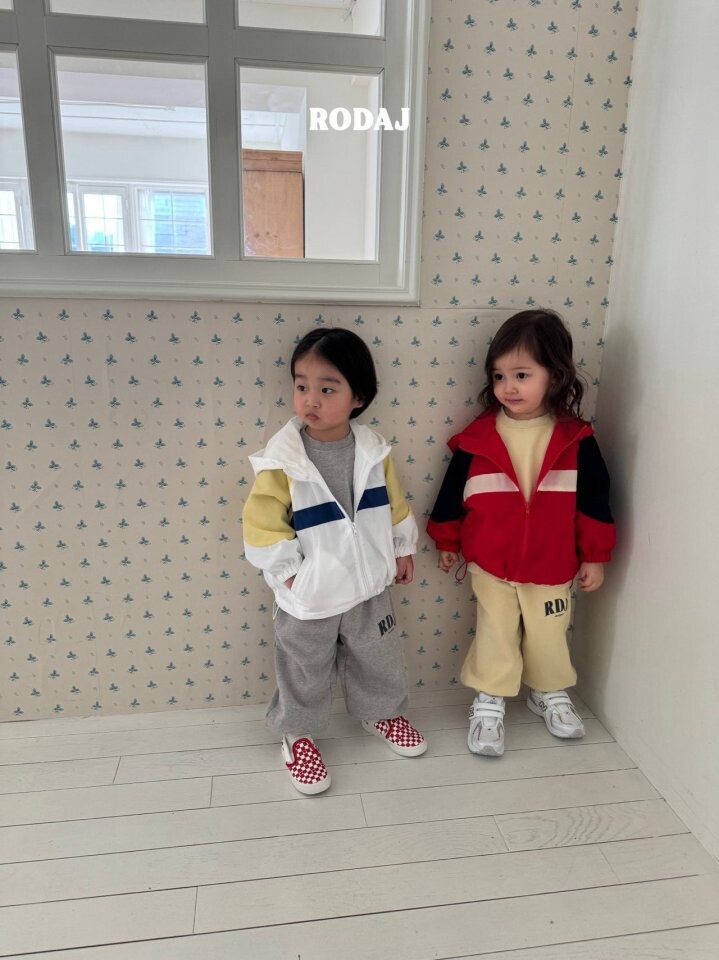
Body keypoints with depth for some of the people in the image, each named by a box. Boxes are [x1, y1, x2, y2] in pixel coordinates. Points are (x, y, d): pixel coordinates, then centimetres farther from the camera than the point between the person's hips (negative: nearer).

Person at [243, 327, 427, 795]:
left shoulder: (374, 450, -9)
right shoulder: (282, 458, -19)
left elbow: (395, 503, 5)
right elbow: (262, 522, -14)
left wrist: (402, 549, 10)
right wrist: (290, 572, -13)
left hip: (368, 585, 3)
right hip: (309, 596, -3)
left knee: (379, 659, 23)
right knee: (305, 675, 17)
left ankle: (382, 711, 51)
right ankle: (299, 735, 42)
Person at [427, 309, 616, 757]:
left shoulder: (575, 439, -10)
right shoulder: (478, 436, -11)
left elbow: (594, 498, -2)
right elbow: (453, 490, 0)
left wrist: (594, 555, 2)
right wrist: (447, 542, 8)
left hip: (552, 567, 1)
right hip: (491, 565, -1)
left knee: (549, 637, 18)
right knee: (495, 637, 11)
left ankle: (551, 693, 44)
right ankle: (488, 705, 30)